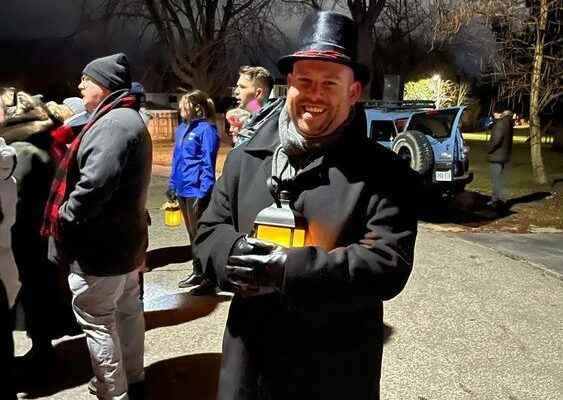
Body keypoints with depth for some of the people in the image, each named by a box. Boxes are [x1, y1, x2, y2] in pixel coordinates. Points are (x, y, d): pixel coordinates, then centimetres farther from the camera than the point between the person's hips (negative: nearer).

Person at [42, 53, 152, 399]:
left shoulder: (113, 124, -20)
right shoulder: (128, 119, 15)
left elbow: (95, 183, -31)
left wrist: (64, 219, -19)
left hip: (101, 242, -11)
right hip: (123, 235, 11)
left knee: (96, 319, 2)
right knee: (127, 310, 19)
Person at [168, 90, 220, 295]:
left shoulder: (206, 129, -13)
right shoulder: (182, 128, 12)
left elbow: (208, 163, -17)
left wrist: (203, 193, -20)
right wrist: (172, 184, 18)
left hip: (196, 191, -9)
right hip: (183, 189, 9)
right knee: (192, 233, 18)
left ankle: (209, 278, 10)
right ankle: (198, 272, 32)